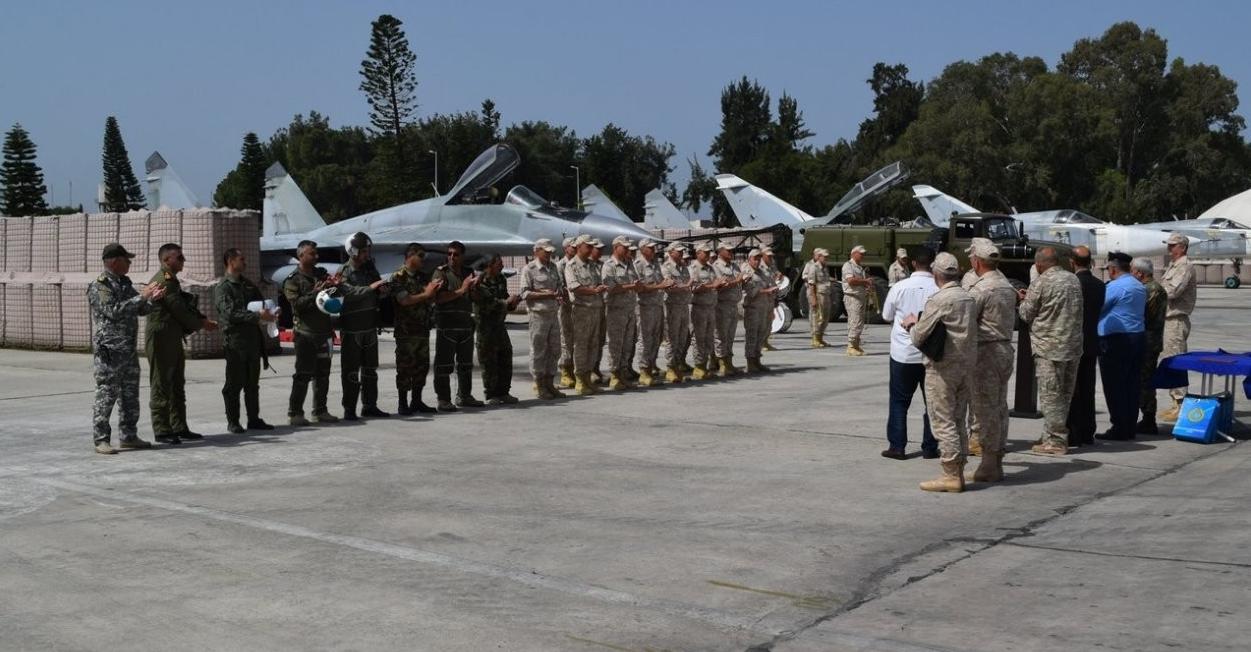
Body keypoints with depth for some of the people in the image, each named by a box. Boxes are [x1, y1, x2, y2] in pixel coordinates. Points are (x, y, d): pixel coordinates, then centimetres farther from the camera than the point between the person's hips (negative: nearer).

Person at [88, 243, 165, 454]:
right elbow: (114, 312, -22)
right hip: (108, 350, -8)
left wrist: (152, 299, -2)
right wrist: (141, 297, -19)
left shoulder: (125, 283, 15)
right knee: (106, 395, -6)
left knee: (130, 395, 12)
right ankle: (100, 440, -1)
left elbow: (141, 310, 18)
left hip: (128, 349, 8)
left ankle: (128, 436, 19)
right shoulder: (99, 286, -10)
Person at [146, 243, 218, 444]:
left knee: (177, 386, 13)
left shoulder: (171, 280, 17)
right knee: (161, 386, -4)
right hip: (161, 339, -10)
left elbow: (184, 306, 17)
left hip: (173, 339, 10)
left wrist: (202, 320, 2)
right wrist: (201, 324, -6)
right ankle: (162, 430, 0)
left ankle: (179, 427, 19)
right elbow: (178, 310, -17)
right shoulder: (164, 281, -16)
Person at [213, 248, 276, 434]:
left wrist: (268, 313, -2)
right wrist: (257, 316, -25)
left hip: (253, 340, 7)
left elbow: (261, 302, 22)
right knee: (235, 383, -1)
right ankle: (232, 422, 6)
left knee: (252, 383, 11)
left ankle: (254, 419, 17)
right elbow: (230, 313, -18)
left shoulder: (248, 284, 17)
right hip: (235, 340, -7)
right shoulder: (223, 287, -7)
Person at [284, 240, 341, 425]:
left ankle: (320, 411, 18)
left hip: (324, 332, 6)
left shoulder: (322, 274, 15)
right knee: (303, 374, -7)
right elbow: (296, 304, -16)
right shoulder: (293, 280, -3)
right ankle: (294, 413, -1)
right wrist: (315, 293, -21)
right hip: (305, 333, -6)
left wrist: (335, 286, -2)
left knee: (322, 373, 10)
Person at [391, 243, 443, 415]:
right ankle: (402, 404, 4)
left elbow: (430, 301, 15)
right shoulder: (398, 276, -7)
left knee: (422, 366, 8)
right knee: (405, 368, -2)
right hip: (406, 330, -7)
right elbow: (404, 300, -16)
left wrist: (434, 292, -6)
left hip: (423, 329, 7)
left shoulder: (424, 277, 14)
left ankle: (416, 401, 17)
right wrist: (425, 294, -13)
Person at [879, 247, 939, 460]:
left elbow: (886, 316, 5)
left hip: (903, 353, 0)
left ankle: (897, 446, 7)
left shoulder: (900, 287, -8)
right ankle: (930, 447, 13)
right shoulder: (939, 289, -11)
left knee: (899, 400, 10)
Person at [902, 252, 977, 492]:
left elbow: (919, 338, -13)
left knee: (944, 422, -2)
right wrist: (919, 322, 18)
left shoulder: (939, 300, -14)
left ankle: (950, 475, -1)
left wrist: (912, 325, 9)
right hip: (966, 366, 8)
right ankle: (959, 472, 19)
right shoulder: (969, 298, 9)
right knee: (956, 420, 15)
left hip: (943, 368, -8)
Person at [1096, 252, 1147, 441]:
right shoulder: (1140, 287, 14)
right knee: (1132, 385, 11)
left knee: (1114, 386, -3)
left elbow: (1097, 307, -10)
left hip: (1116, 340, -9)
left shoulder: (1115, 287, -14)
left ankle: (1119, 429, -3)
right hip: (1137, 337, 9)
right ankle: (1130, 427, 15)